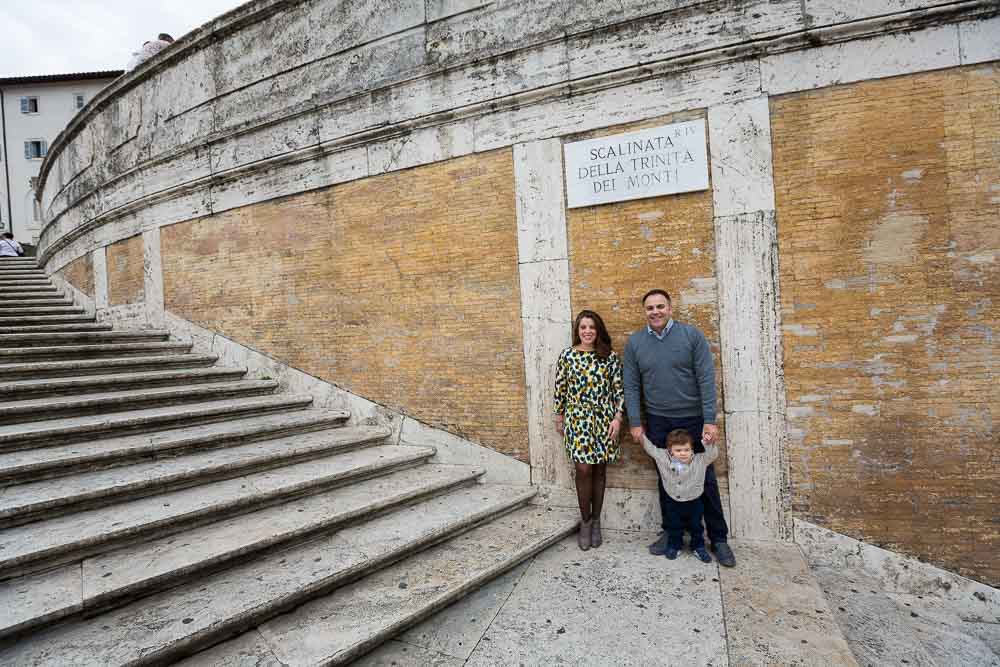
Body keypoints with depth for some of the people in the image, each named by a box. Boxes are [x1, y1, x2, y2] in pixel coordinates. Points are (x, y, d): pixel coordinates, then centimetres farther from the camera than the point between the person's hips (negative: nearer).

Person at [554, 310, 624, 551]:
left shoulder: (610, 356, 1)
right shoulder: (567, 355, 0)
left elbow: (619, 389, 2)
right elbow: (560, 389, 5)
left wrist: (617, 417, -5)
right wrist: (559, 418, 6)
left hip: (604, 420, 1)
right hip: (578, 419, -1)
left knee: (600, 470, 8)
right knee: (584, 470, -3)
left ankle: (596, 521, 23)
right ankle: (585, 521, 15)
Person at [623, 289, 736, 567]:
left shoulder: (692, 335, -6)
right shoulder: (634, 343, 1)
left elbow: (706, 379, -8)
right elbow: (631, 386, 3)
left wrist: (710, 420, -13)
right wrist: (635, 423, -1)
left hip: (694, 419, -1)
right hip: (658, 422, 2)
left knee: (706, 479, 7)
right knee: (666, 479, 12)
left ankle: (719, 538, 21)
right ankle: (670, 532, 27)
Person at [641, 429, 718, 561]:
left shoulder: (700, 461, -15)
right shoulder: (663, 458, -13)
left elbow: (713, 454, -17)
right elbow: (650, 448, -4)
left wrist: (709, 443, -34)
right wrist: (641, 434, -9)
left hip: (694, 503, 0)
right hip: (673, 503, 1)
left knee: (696, 527, 18)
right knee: (674, 527, 17)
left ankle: (698, 547, 38)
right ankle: (674, 546, 37)